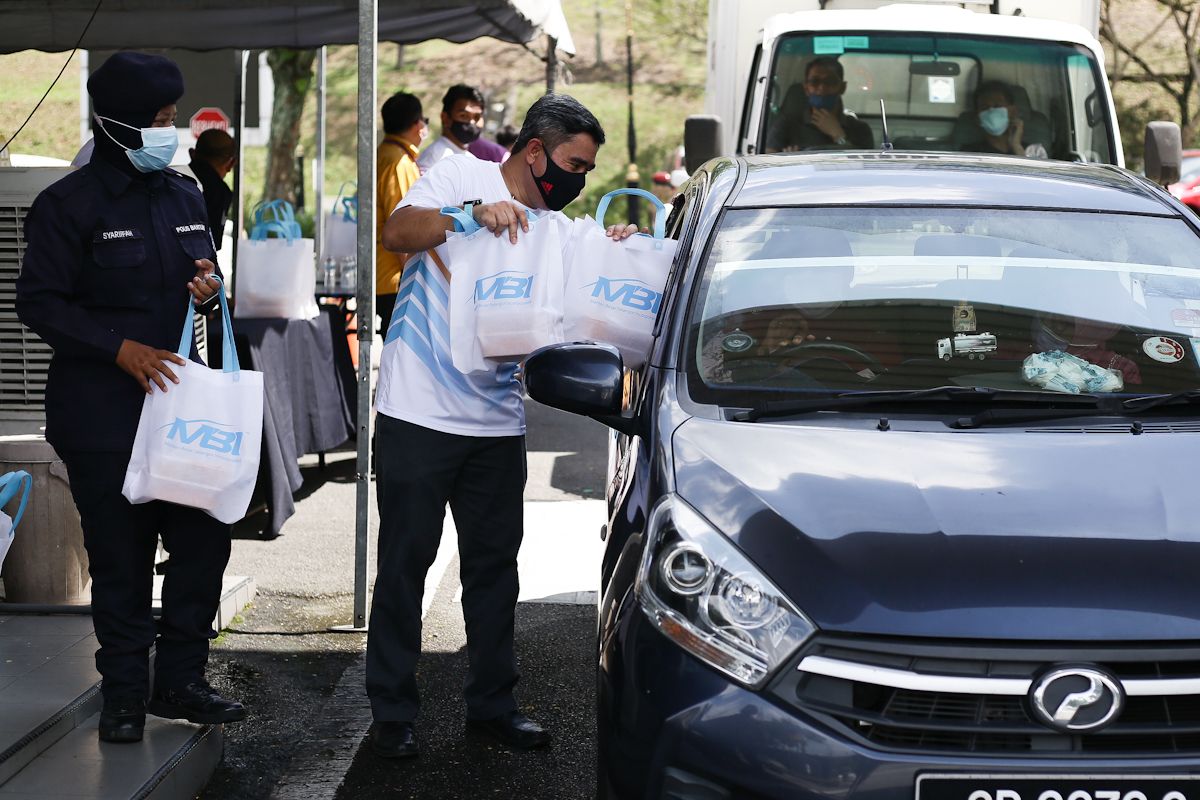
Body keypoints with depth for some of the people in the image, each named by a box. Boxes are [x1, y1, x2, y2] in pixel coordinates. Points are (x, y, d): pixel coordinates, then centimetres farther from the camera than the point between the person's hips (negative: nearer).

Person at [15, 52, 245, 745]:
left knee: (205, 536, 5)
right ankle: (125, 695, 13)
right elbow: (40, 302, -9)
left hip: (179, 393, 6)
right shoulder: (70, 204, -7)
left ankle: (180, 680, 19)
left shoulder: (185, 195, 12)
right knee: (121, 556, 0)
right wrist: (120, 348, -20)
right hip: (101, 411, -6)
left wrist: (210, 287, -2)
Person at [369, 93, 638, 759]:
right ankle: (392, 713, 9)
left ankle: (491, 704, 22)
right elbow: (397, 233, -20)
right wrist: (472, 214, -34)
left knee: (494, 567, 11)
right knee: (405, 565, 1)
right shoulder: (460, 178, -4)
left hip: (498, 424, 6)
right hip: (419, 413, -6)